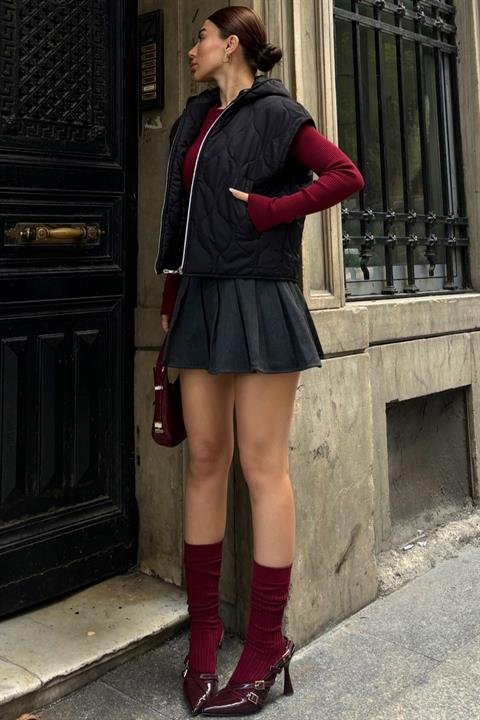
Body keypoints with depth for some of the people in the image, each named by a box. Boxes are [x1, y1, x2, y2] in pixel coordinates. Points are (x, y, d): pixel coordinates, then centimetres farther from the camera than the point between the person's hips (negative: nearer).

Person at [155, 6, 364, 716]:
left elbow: (347, 175, -9)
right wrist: (171, 298, 15)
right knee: (204, 460, 6)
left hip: (257, 301, -7)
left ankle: (266, 643, 7)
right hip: (200, 301, 7)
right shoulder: (195, 119, 21)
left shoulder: (276, 113, 1)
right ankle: (204, 629, 17)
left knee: (263, 469, -4)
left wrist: (269, 209, -11)